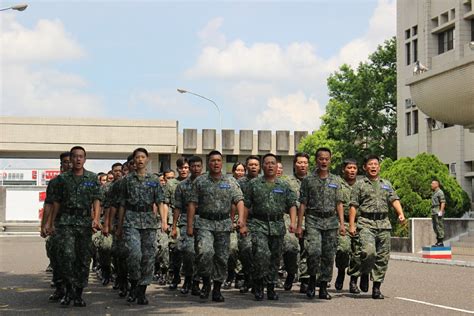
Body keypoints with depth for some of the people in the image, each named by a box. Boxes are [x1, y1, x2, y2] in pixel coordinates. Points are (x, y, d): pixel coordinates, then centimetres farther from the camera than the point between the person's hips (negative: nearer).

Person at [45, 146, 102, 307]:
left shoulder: (92, 178, 8)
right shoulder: (62, 178, 9)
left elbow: (96, 200, 0)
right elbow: (56, 202, 12)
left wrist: (96, 218, -15)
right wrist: (51, 223, 10)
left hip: (85, 222, 1)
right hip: (66, 222, -1)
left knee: (84, 259, 2)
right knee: (67, 255, -17)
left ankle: (79, 294, 11)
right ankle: (69, 289, -5)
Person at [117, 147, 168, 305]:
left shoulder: (154, 180, 10)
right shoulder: (127, 180, 9)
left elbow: (160, 202, 4)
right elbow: (122, 204, 12)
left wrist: (164, 221, -10)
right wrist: (119, 226, 11)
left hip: (149, 221, 1)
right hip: (131, 220, -1)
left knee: (148, 257, 0)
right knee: (134, 253, -19)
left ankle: (142, 291, 9)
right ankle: (134, 285, 1)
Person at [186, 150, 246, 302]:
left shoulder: (231, 182, 7)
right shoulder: (200, 181, 5)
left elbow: (239, 201, -1)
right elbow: (192, 203, 4)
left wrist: (241, 219, -18)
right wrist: (190, 225, -3)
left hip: (224, 224, 2)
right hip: (204, 223, -2)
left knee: (222, 258, 4)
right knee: (205, 251, -22)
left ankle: (217, 289, 17)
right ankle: (206, 282, -1)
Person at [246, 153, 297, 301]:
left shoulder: (284, 185, 11)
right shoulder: (254, 184, 7)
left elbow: (292, 205, 7)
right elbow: (246, 205, 7)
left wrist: (293, 222, -8)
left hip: (278, 226, 3)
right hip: (258, 224, -2)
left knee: (275, 258, 6)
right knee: (261, 253, -20)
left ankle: (271, 288, 16)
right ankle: (258, 284, -5)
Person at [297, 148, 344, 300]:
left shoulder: (336, 180, 13)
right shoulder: (308, 180, 5)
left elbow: (339, 204, 12)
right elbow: (302, 204, 3)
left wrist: (342, 223, 2)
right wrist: (299, 225, -3)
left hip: (331, 221, 3)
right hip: (313, 220, -3)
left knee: (328, 256, 2)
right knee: (314, 251, -19)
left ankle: (323, 287, 10)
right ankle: (312, 279, 3)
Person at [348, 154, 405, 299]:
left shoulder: (387, 184, 19)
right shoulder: (360, 185, 8)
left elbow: (394, 200, 10)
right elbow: (353, 206, 4)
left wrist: (401, 214, -9)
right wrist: (351, 225, -5)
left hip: (384, 223, 4)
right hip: (366, 223, -4)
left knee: (383, 257, 1)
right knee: (369, 251, -23)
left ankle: (377, 287, 9)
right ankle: (364, 274, 5)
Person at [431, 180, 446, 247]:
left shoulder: (440, 192, -9)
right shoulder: (434, 193, 21)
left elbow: (443, 203, -16)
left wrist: (441, 211, -23)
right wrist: (432, 214, 21)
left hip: (438, 212, -10)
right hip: (434, 213, 10)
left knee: (439, 227, -9)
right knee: (435, 228, 9)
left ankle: (441, 242, -8)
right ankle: (438, 241, 13)